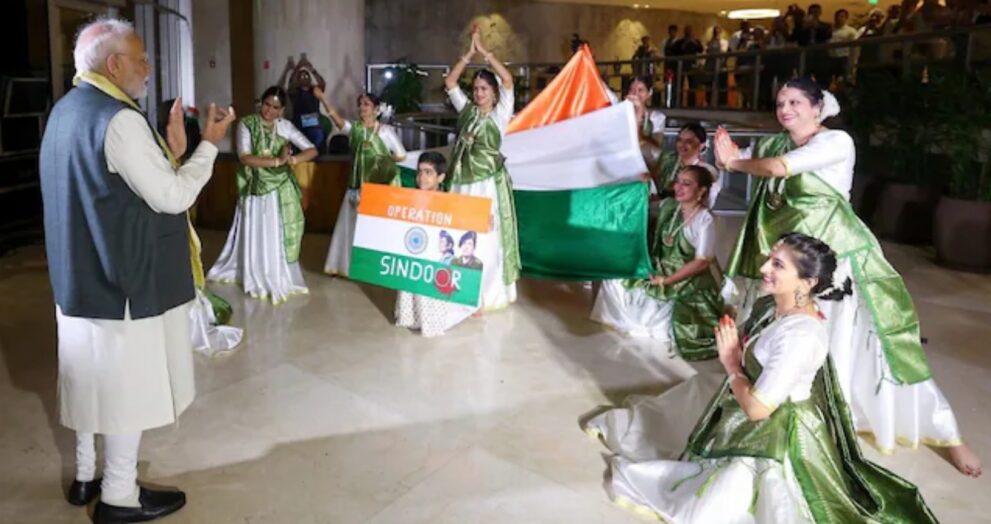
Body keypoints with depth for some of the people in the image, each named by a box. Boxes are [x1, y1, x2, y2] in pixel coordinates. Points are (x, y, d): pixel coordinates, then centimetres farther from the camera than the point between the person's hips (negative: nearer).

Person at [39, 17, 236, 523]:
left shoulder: (67, 110, 9)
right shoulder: (119, 119, -21)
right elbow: (173, 197, -19)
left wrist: (170, 150, 7)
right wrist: (209, 143, -10)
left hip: (81, 274, 9)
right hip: (125, 278, -9)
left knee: (97, 373, 20)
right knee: (128, 382, 3)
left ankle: (86, 475, 34)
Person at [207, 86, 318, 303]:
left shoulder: (285, 126, -1)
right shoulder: (247, 124, -8)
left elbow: (312, 150, -5)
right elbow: (245, 157, -19)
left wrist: (293, 160, -24)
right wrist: (277, 161, -26)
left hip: (280, 191, 2)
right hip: (255, 189, -1)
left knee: (279, 236, 6)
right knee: (254, 235, 8)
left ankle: (278, 279, 18)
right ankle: (255, 277, 23)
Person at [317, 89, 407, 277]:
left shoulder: (386, 130, -6)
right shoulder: (354, 128, 2)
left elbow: (401, 156, -5)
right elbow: (335, 116, -15)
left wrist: (381, 158, -6)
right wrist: (322, 97, -28)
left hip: (381, 185, -4)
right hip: (358, 184, 4)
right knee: (353, 224, 8)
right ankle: (350, 264, 19)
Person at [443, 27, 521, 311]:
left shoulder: (500, 114, -2)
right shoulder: (466, 110, 10)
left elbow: (508, 79, -13)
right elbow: (449, 82, 4)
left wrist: (483, 51, -10)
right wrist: (469, 54, -3)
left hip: (488, 184, -4)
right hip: (461, 182, 4)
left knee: (486, 240, 1)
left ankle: (489, 293, 12)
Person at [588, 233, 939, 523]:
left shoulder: (800, 335, -33)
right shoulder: (774, 307, -4)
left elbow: (757, 408, -29)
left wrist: (731, 365, -14)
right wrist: (732, 349, -9)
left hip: (774, 436, -9)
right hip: (748, 424, 9)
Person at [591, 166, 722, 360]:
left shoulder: (705, 221, -17)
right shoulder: (668, 205, 1)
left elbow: (702, 262, -18)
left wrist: (665, 281, -18)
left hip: (688, 284, -6)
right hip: (660, 271, 6)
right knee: (618, 278, 0)